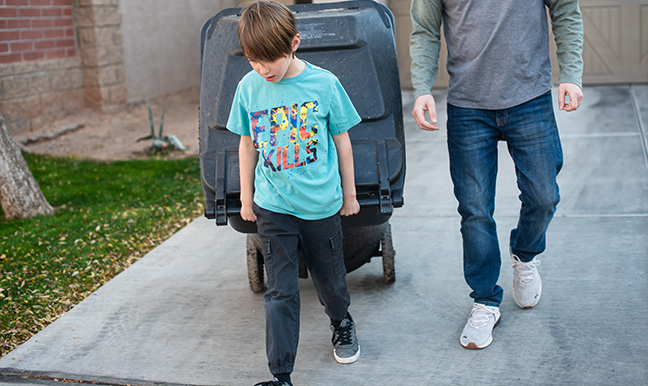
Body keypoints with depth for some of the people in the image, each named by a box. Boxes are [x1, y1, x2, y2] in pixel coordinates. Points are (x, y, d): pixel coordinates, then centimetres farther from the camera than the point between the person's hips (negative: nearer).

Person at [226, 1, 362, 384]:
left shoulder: (323, 83, -9)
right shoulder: (249, 88, -4)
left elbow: (341, 140, 1)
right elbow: (247, 144, 7)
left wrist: (349, 193, 7)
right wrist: (246, 197, 11)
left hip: (322, 204, 0)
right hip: (273, 208, 1)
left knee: (330, 277, 17)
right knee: (281, 292, 1)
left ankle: (342, 323, 48)